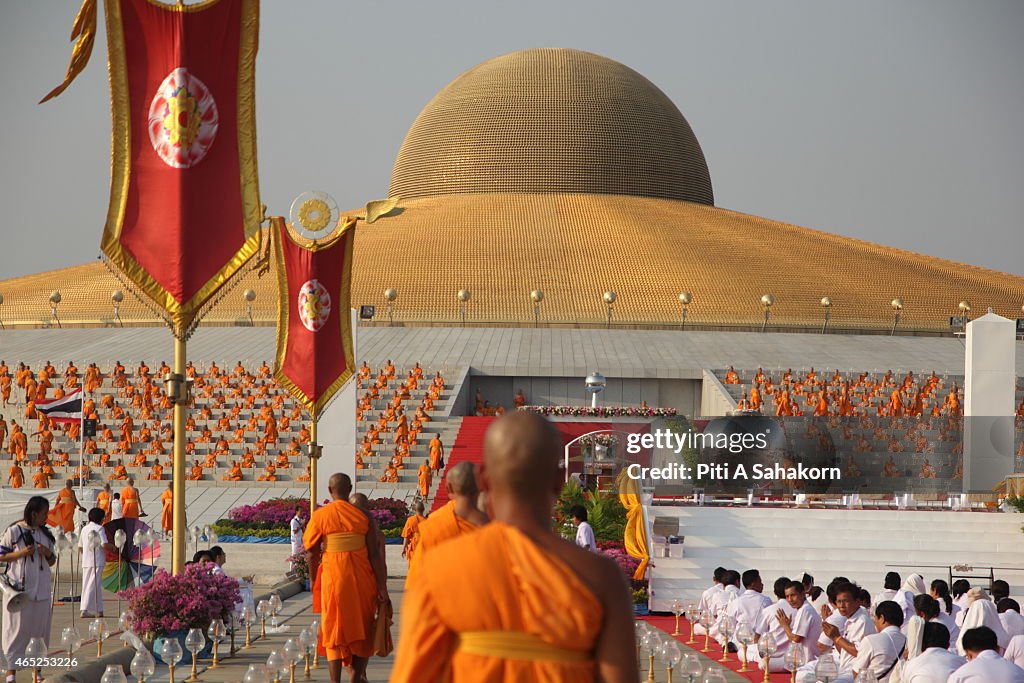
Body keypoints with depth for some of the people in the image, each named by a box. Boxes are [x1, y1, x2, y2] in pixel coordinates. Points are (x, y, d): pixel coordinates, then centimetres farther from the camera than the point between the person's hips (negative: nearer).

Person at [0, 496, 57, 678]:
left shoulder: (45, 534, 11)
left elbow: (52, 562, 19)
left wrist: (48, 553, -3)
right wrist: (21, 553, -15)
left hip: (42, 590, 5)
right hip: (19, 589, -5)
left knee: (40, 629, 8)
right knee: (17, 629, -4)